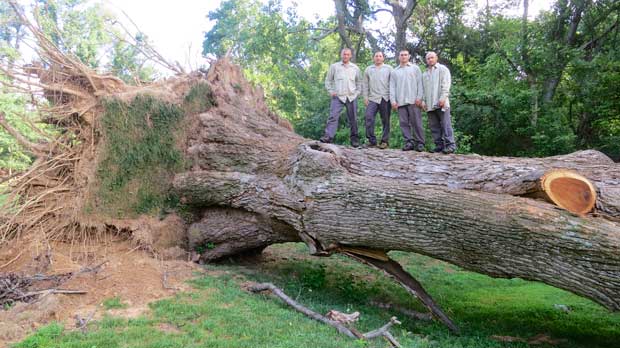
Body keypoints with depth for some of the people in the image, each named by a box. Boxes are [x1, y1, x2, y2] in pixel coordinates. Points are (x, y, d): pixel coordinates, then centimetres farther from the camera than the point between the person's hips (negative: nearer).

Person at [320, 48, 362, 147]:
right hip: (338, 96, -2)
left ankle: (355, 139, 12)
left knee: (353, 119, 5)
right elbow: (328, 80, 12)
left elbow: (359, 82, 19)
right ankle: (328, 136, -25)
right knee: (333, 116, -16)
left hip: (352, 97, 2)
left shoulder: (355, 68, 13)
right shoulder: (334, 66, 8)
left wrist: (357, 92, 6)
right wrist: (331, 91, 0)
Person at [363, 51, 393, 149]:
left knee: (385, 120, 1)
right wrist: (365, 97, 4)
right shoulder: (368, 69, 15)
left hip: (385, 98, -1)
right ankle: (372, 140, -8)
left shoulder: (388, 68, 9)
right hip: (372, 98, 1)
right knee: (368, 117, -14)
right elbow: (365, 84, 13)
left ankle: (385, 141, 7)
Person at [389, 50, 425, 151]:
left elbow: (420, 83, 4)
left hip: (413, 101, -3)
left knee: (416, 122, -7)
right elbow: (392, 87, 12)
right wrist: (393, 100, 0)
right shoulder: (394, 72, 19)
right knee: (404, 123, -2)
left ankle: (420, 143, -4)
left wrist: (419, 97, -7)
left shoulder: (415, 68, 12)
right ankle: (409, 142, 0)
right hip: (400, 101, 3)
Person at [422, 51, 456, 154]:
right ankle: (439, 145, 6)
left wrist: (443, 98, -16)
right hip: (430, 104, 6)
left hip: (441, 103, -6)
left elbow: (446, 84, -5)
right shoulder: (425, 73, 24)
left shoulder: (442, 69, 6)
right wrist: (424, 101, 9)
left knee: (446, 124, -9)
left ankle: (450, 145, -10)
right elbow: (423, 89, 21)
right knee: (434, 126, 2)